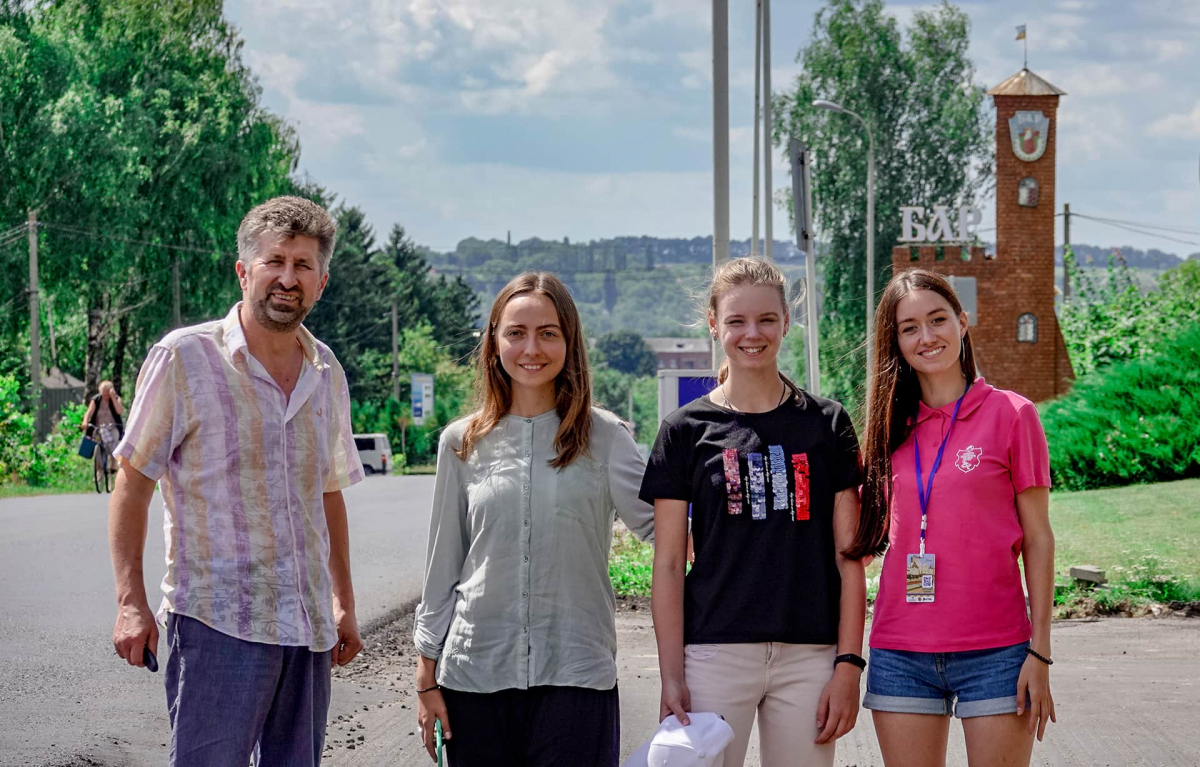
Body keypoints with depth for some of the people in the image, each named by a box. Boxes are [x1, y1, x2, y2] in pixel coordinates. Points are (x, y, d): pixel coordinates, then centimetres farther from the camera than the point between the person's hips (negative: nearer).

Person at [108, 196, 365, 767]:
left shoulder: (326, 373, 12)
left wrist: (343, 604, 20)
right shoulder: (184, 358, -4)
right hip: (218, 622, -5)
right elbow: (132, 482, -3)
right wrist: (131, 600, -11)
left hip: (309, 628, 5)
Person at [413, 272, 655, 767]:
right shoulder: (462, 444, 8)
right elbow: (442, 566, 11)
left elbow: (663, 525, 0)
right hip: (475, 669, 2)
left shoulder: (603, 437, 3)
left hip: (575, 676, -2)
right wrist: (427, 677, 9)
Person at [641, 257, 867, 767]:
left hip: (809, 656, 1)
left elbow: (848, 556, 5)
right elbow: (668, 565, 3)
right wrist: (671, 677, -4)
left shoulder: (826, 424, 7)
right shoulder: (687, 430, 4)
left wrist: (848, 665, -3)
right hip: (716, 653, -1)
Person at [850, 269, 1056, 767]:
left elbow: (1037, 538, -1)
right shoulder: (894, 426, 10)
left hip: (994, 651, -3)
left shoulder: (1011, 414, -1)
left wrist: (1040, 653, -6)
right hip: (901, 654, 3)